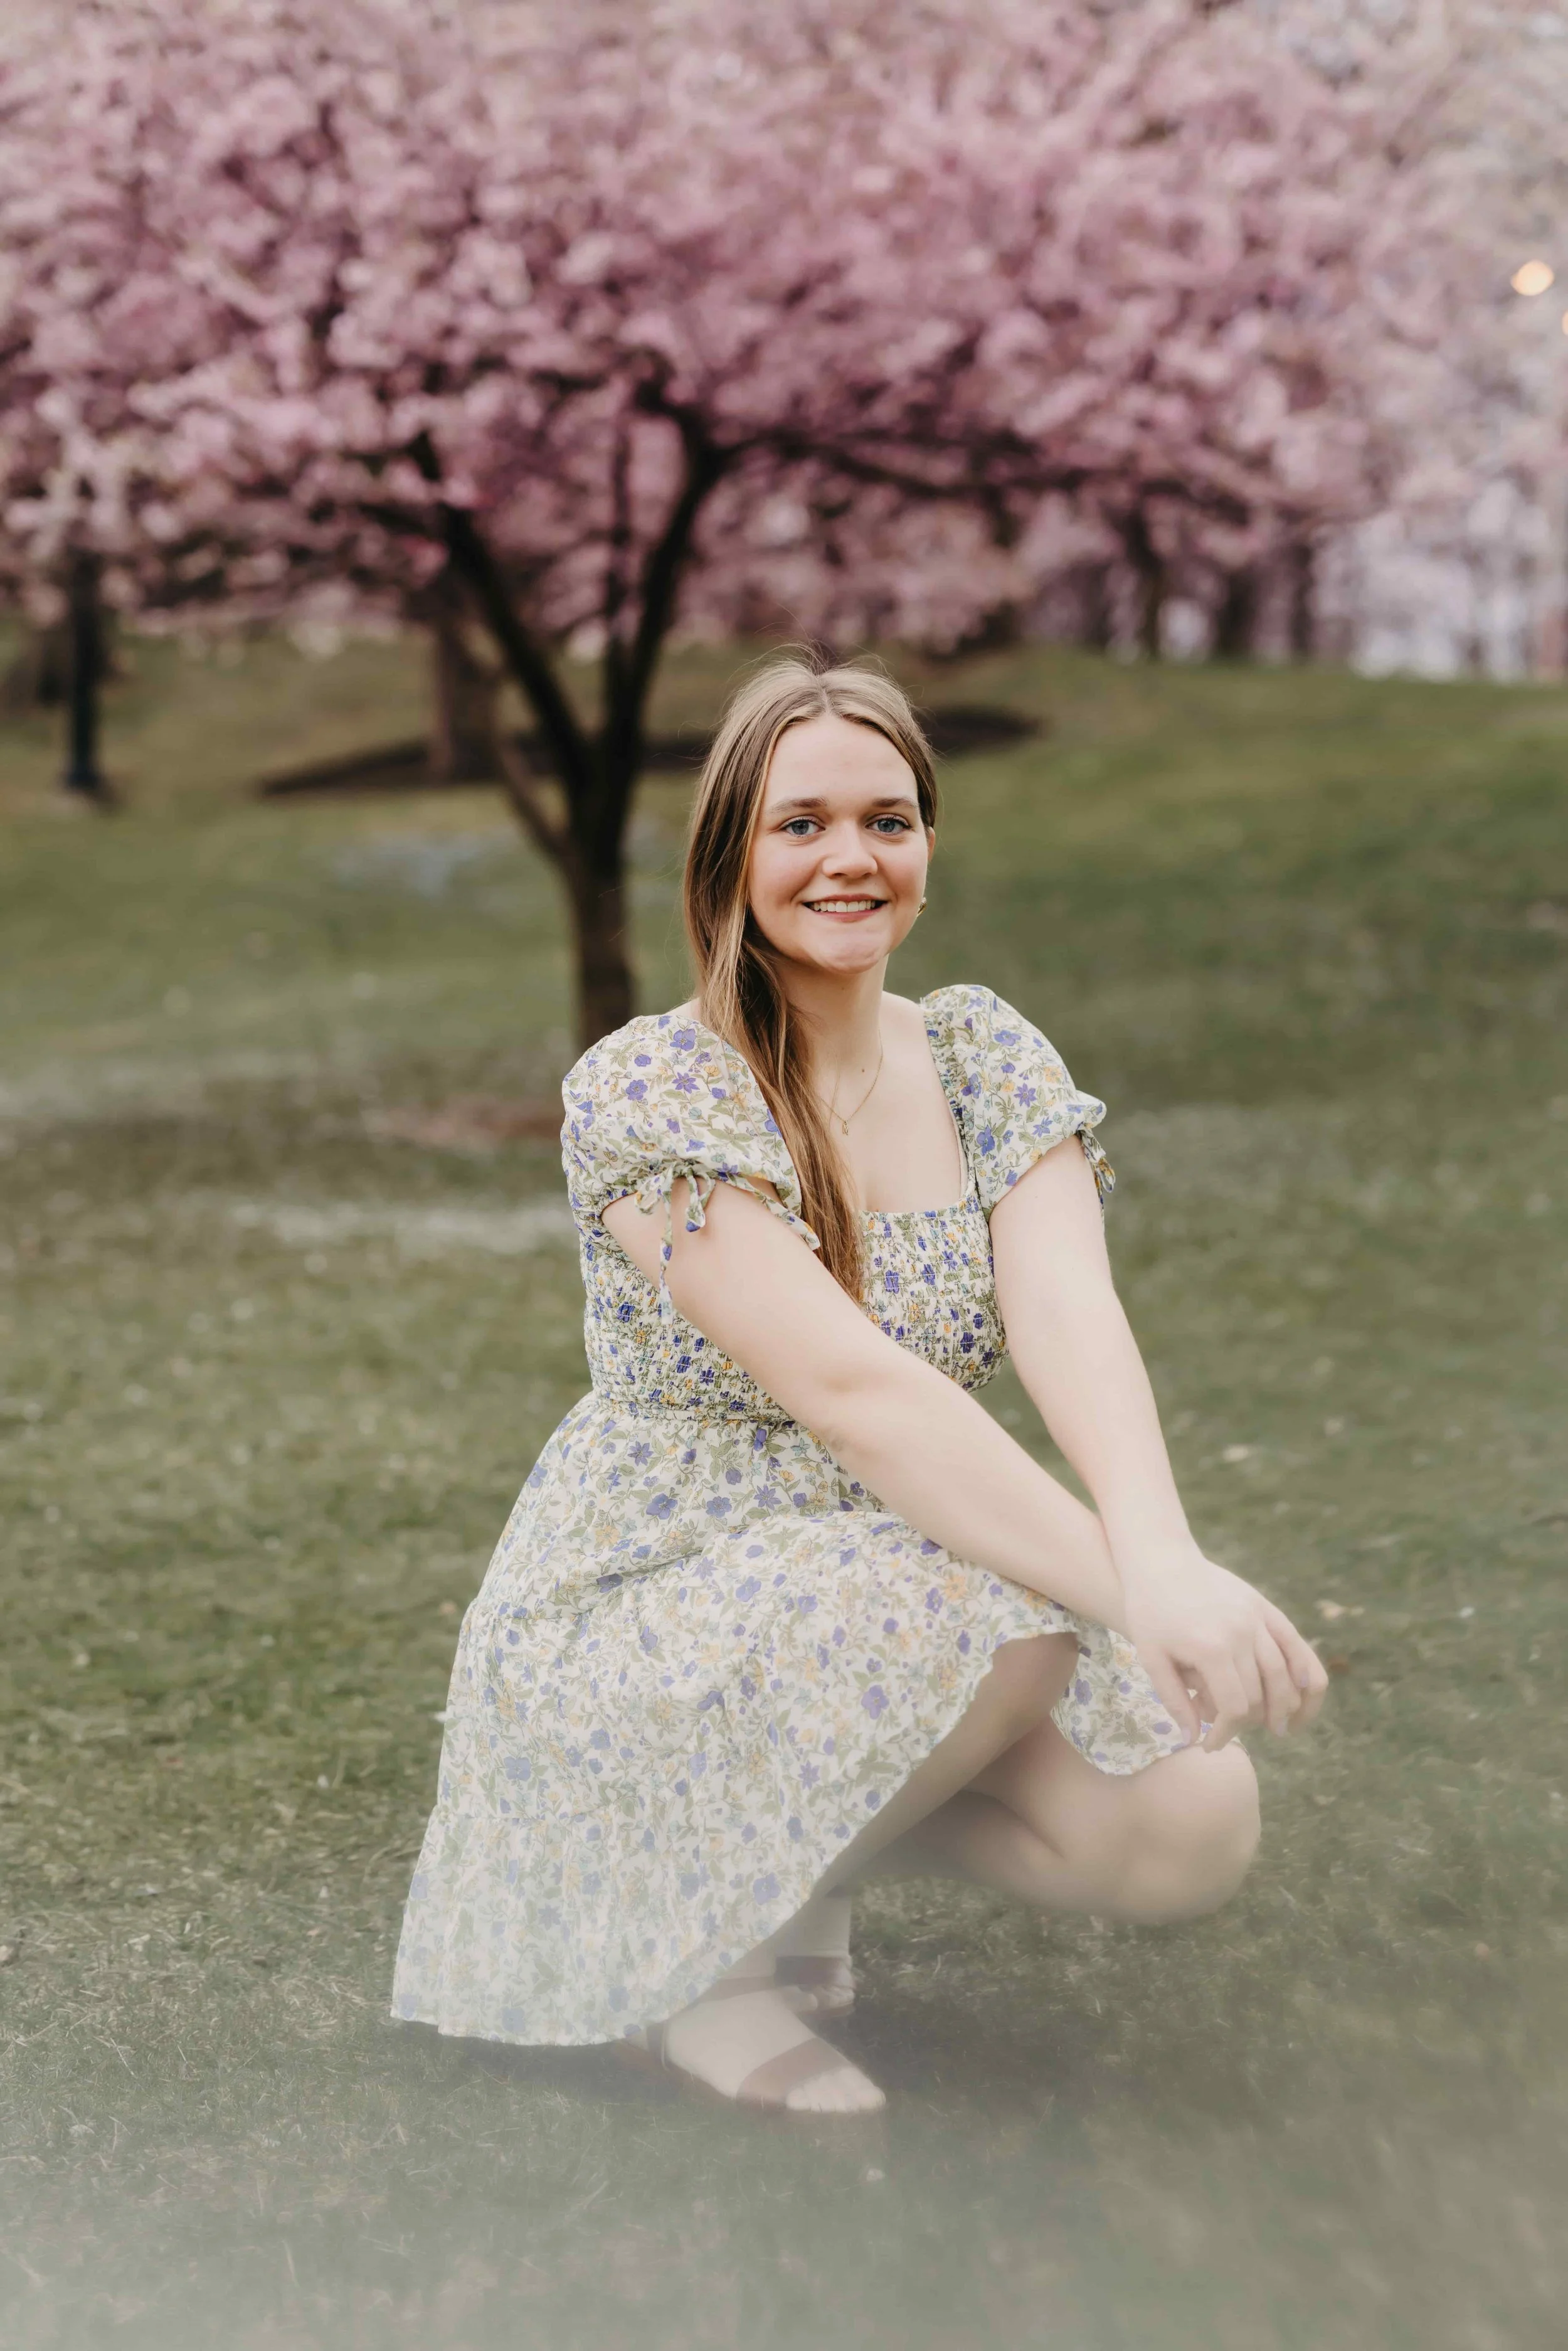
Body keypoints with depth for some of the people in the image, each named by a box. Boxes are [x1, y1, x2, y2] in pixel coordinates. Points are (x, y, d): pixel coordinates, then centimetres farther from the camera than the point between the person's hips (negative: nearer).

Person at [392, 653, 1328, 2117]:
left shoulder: (987, 1060, 2)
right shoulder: (649, 1088, -16)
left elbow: (1071, 1320, -16)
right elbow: (845, 1384, -29)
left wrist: (1168, 1561, -37)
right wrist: (1130, 1591, -40)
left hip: (895, 1589, 6)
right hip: (643, 1616, -5)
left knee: (1196, 1826, -17)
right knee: (999, 1626, -33)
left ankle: (808, 1829, 9)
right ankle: (715, 1952, -8)